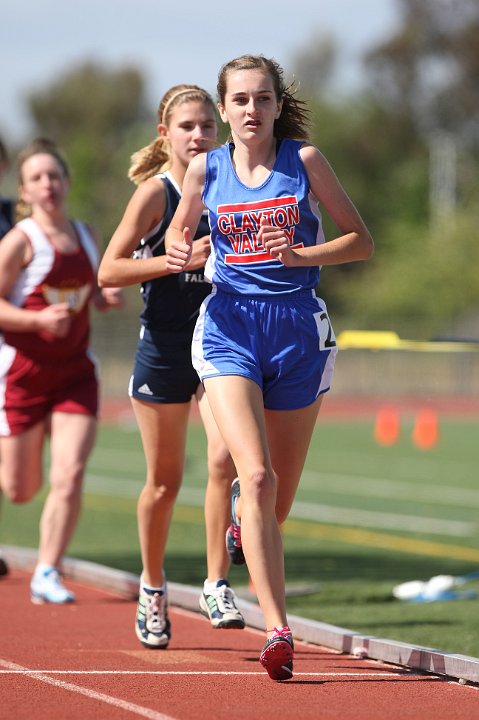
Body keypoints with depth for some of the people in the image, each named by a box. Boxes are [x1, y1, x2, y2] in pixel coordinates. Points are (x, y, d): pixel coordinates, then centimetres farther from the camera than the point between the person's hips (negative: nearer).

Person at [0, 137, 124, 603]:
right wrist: (38, 319, -26)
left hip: (74, 373, 4)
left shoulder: (86, 237, 8)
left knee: (69, 477, -12)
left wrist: (107, 299, 2)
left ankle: (46, 575, -3)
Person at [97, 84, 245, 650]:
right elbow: (108, 271, -14)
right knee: (164, 481, 7)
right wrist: (178, 260, -24)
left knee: (225, 458, -18)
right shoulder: (155, 193, -8)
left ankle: (216, 584, -9)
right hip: (164, 348, -3)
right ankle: (152, 586, 28)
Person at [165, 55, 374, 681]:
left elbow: (361, 241, 3)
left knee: (280, 497, 10)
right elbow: (179, 231, 22)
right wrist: (179, 253, -2)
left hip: (298, 328, 1)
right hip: (230, 326, -1)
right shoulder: (206, 170, 4)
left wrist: (301, 256, -14)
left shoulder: (304, 159, 0)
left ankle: (245, 512, 50)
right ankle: (278, 631, -24)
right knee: (257, 477, -21)